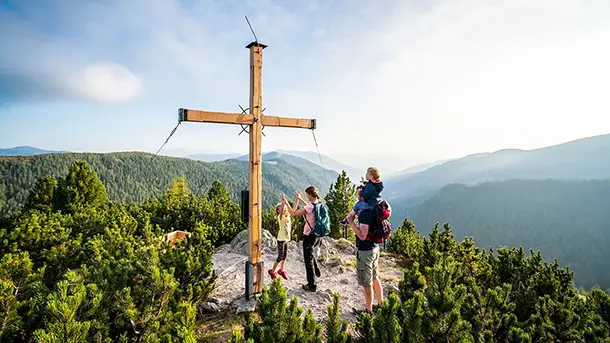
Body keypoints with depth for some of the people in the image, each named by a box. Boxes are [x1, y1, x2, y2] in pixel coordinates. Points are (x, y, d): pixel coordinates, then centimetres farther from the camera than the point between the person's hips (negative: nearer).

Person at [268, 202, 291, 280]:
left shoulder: (288, 215, 4)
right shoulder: (280, 216, -15)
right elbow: (282, 211, -35)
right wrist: (283, 201, -46)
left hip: (287, 239, 7)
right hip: (281, 239, -7)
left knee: (284, 256, 16)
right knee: (280, 257, -1)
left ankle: (281, 270, 33)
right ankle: (272, 271, 15)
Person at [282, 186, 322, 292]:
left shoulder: (310, 206, -25)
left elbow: (293, 213, -20)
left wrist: (286, 202, -8)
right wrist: (299, 198, 26)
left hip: (309, 236, -8)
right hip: (317, 235, 8)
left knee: (308, 260, 6)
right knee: (310, 253, 34)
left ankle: (311, 285, 15)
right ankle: (316, 271, 40)